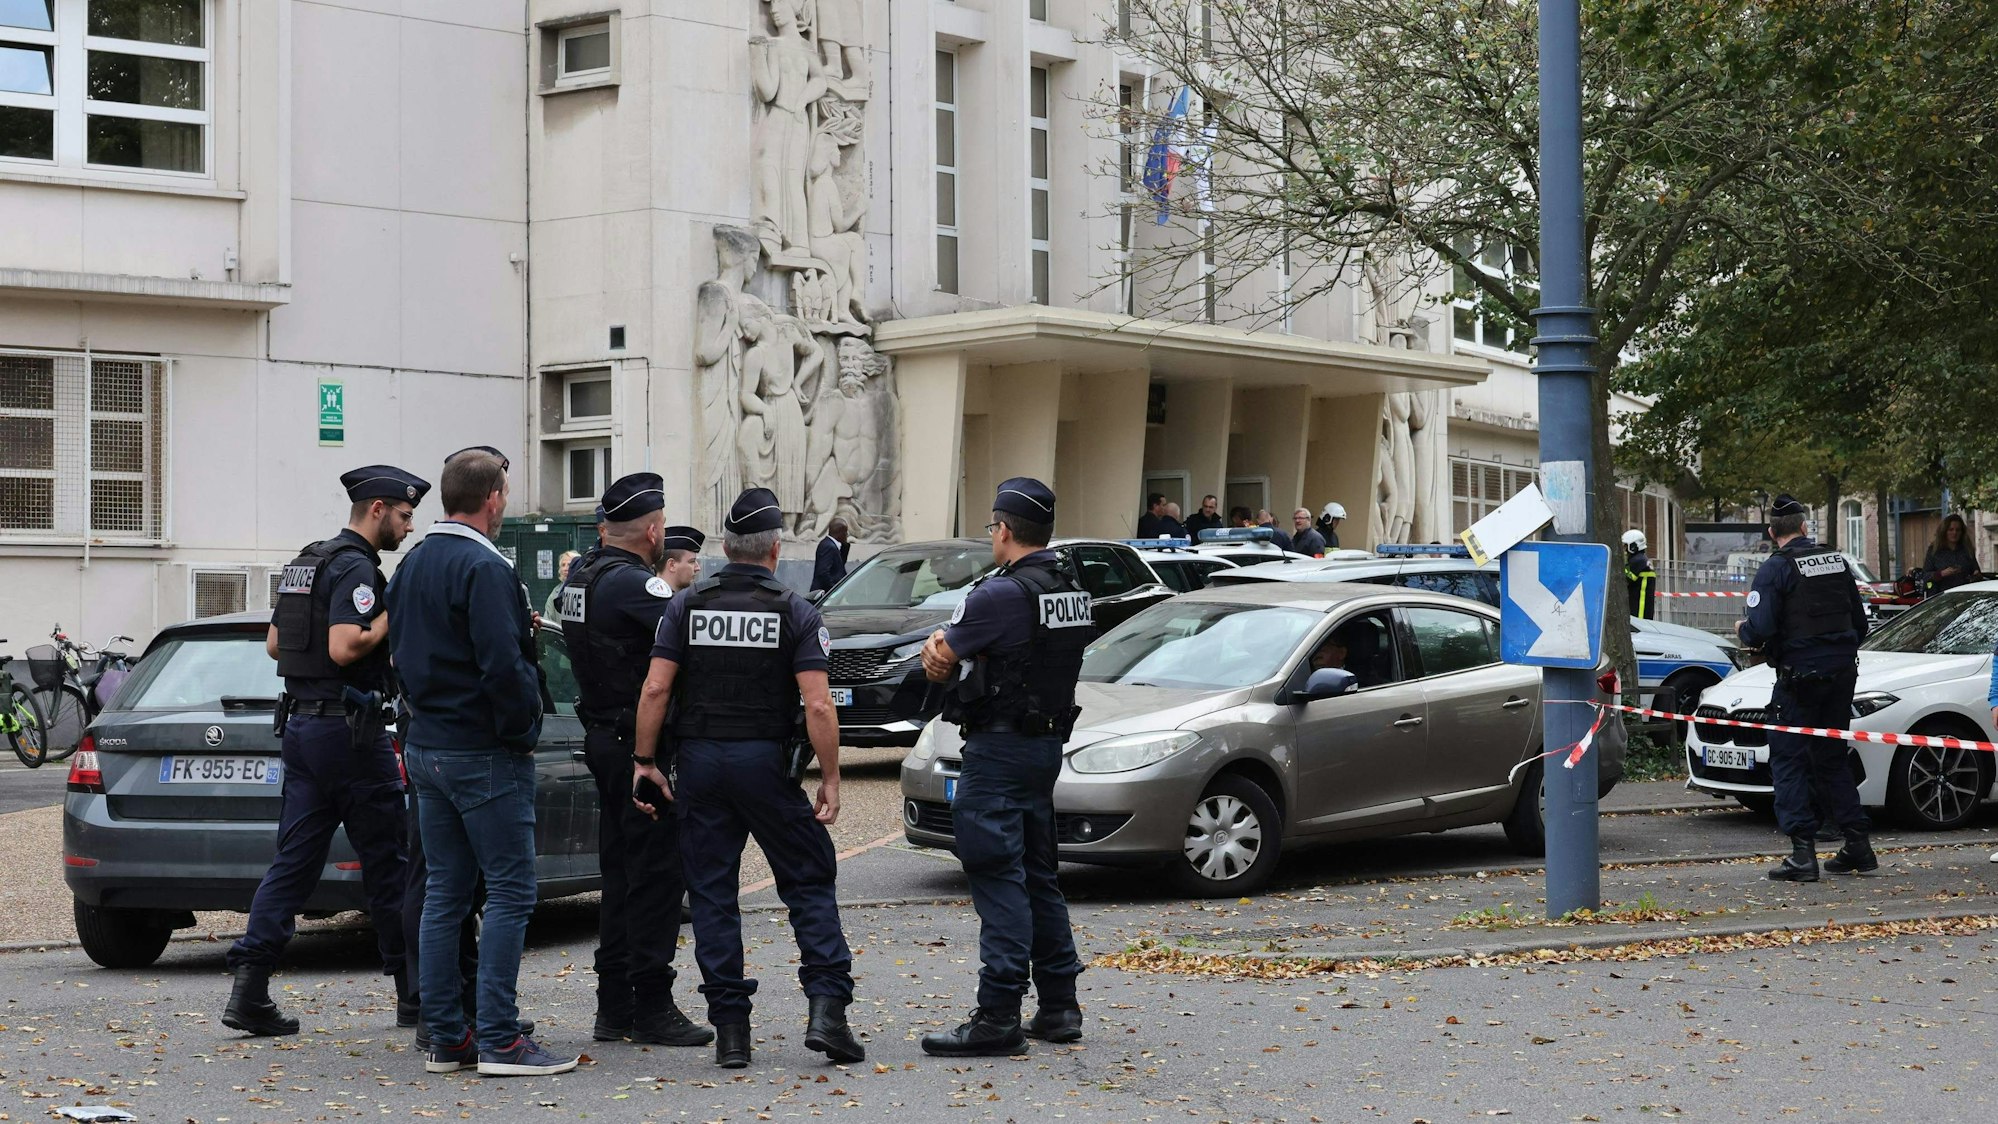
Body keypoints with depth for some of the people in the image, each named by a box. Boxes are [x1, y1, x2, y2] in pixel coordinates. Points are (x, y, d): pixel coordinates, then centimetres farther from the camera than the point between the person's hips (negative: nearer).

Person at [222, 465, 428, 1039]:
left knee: (294, 859, 5)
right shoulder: (355, 568, -14)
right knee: (387, 861, 2)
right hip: (349, 728, -9)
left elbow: (274, 643, 22)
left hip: (301, 725, 9)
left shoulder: (305, 563, 16)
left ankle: (248, 985, -5)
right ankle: (413, 989, 11)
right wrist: (394, 615, -12)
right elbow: (344, 647, -25)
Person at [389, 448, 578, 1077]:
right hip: (486, 754, -9)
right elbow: (503, 665, -22)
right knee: (510, 891, -5)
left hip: (426, 748, 9)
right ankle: (499, 1041, -7)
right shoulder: (483, 569, -16)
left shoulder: (413, 565, 12)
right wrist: (522, 731, -11)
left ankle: (444, 1037, 13)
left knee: (445, 892, 11)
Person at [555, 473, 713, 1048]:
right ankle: (651, 1006, -1)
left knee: (621, 872, 14)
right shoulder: (632, 582, -18)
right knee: (657, 874, -4)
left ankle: (613, 1006, 17)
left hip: (603, 737, 10)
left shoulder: (580, 579, 12)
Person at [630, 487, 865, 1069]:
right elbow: (817, 705, -11)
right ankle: (826, 1007, -6)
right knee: (810, 881, 7)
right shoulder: (795, 612, -3)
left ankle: (730, 1028, 5)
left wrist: (644, 760, 3)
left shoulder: (687, 605, 3)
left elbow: (655, 689, -4)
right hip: (766, 761, -2)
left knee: (712, 894, 7)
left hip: (698, 760, 2)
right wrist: (831, 779, -5)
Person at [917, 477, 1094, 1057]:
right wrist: (944, 641, 3)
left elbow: (938, 661, -8)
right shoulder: (1072, 594, 11)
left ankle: (998, 1017, -9)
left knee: (998, 879, -8)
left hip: (998, 748, -9)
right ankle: (1058, 1007, 20)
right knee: (1037, 875, 16)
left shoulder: (1002, 594, -18)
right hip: (1046, 743, 9)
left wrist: (938, 650, 13)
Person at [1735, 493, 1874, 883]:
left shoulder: (1775, 569, -10)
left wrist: (1742, 630, 3)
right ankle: (1857, 845, 15)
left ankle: (1803, 852, -7)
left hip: (1800, 675, -6)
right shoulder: (1837, 560, 9)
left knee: (1788, 761, 0)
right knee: (1832, 758, 17)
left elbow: (1760, 629, -19)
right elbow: (1860, 623, 16)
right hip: (1842, 672, 6)